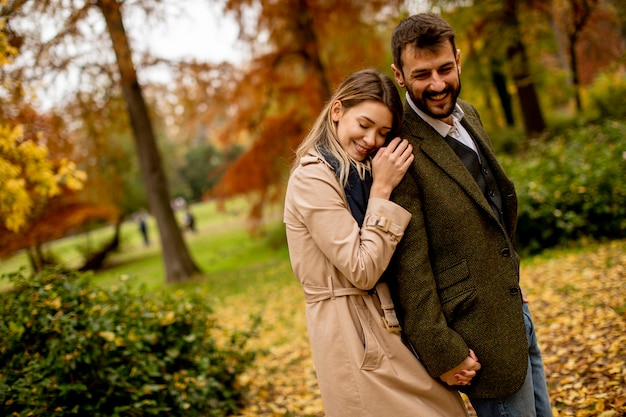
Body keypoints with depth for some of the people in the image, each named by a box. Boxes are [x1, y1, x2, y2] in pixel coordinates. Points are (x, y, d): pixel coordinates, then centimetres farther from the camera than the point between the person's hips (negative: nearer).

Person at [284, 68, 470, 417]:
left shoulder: (356, 174, 11)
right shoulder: (312, 179, -16)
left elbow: (377, 262, 10)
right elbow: (363, 271, -20)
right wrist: (381, 190, -18)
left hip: (383, 323, 9)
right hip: (352, 332, -9)